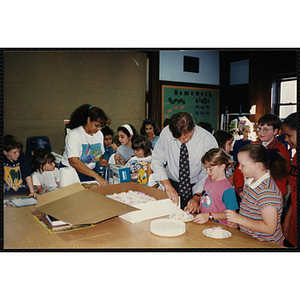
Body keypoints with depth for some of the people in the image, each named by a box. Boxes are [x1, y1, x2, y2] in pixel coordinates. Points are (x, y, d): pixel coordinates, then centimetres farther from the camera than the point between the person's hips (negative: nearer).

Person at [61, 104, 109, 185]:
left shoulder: (99, 134, 7)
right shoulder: (73, 135, -16)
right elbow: (73, 162, -28)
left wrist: (101, 160, -3)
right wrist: (96, 175, -36)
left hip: (91, 171, 5)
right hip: (71, 171, -4)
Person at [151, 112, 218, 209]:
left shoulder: (208, 141, -19)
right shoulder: (166, 133, -16)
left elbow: (208, 173, -12)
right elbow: (157, 162, -9)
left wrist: (196, 197, -22)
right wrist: (167, 186, -22)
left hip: (197, 187, -1)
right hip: (172, 184, 1)